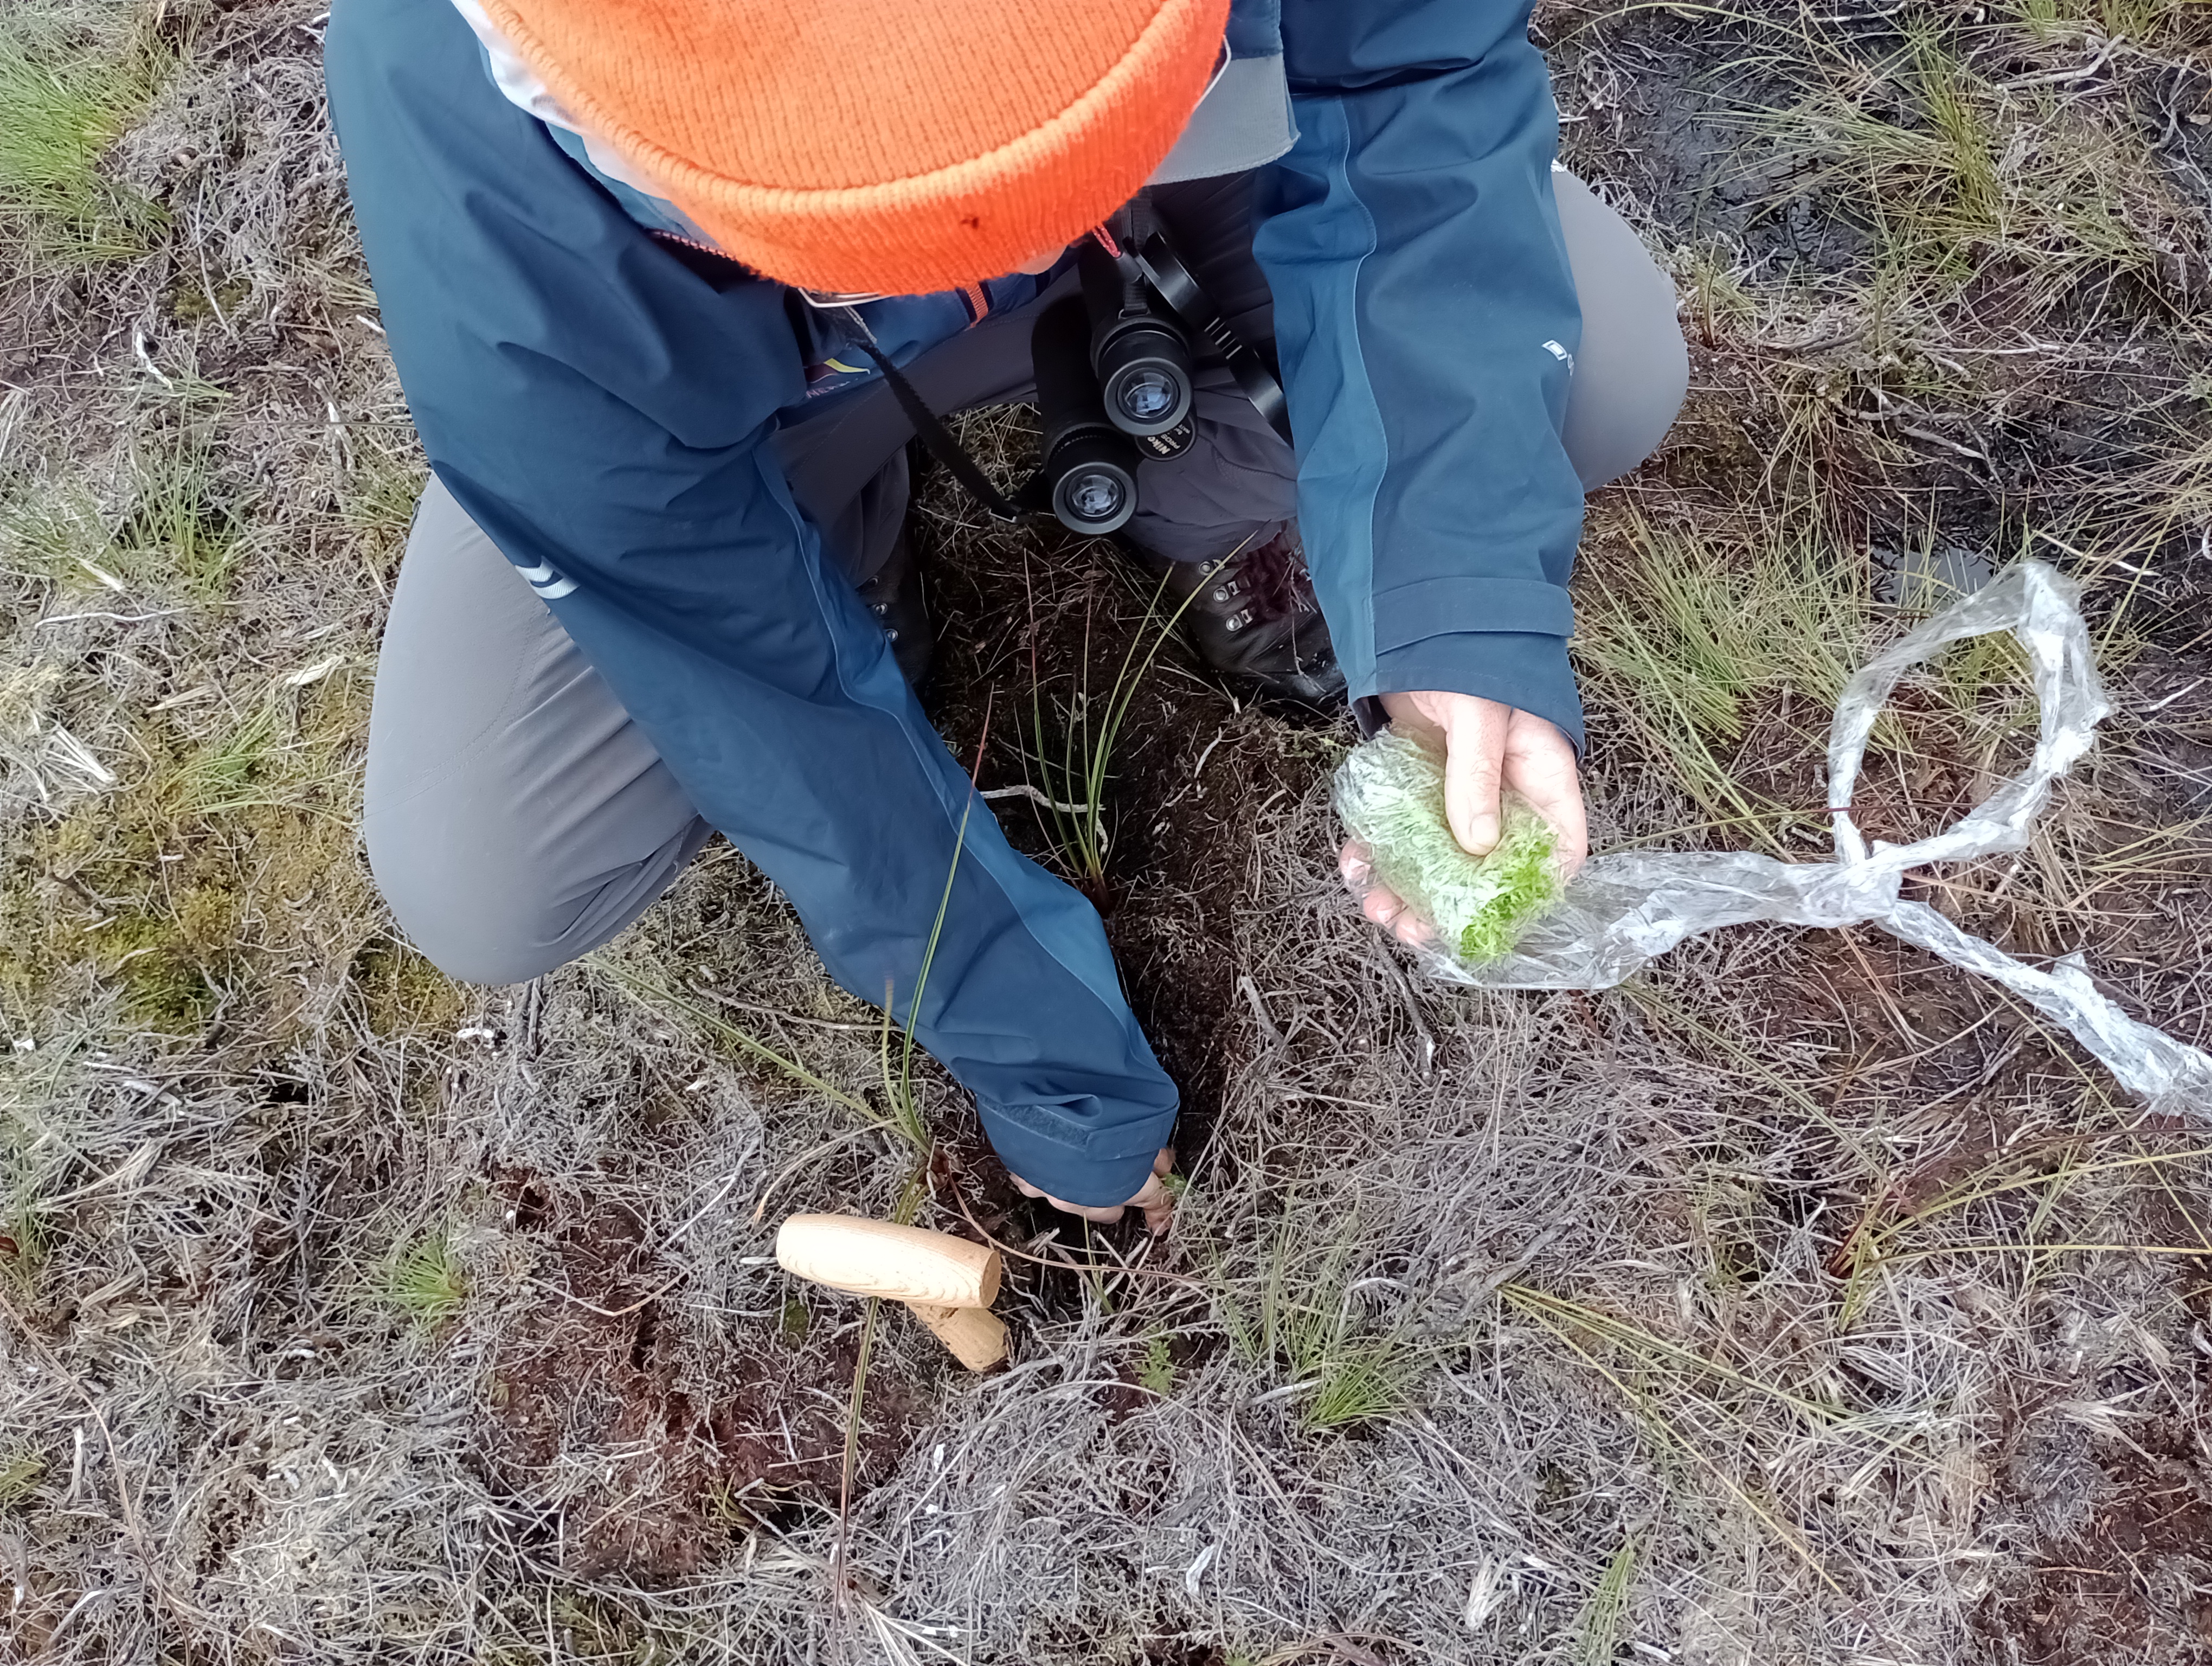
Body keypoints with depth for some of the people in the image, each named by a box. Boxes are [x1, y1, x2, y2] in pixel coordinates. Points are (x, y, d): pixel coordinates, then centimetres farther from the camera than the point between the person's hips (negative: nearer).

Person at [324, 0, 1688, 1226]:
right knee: (484, 893, -15)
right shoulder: (494, 202, -38)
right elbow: (735, 664, -28)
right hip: (703, 382, 0)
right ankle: (847, 546, 9)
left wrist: (1463, 598, -46)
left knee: (1607, 384, -18)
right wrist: (1064, 1082, -17)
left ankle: (1198, 497, 10)